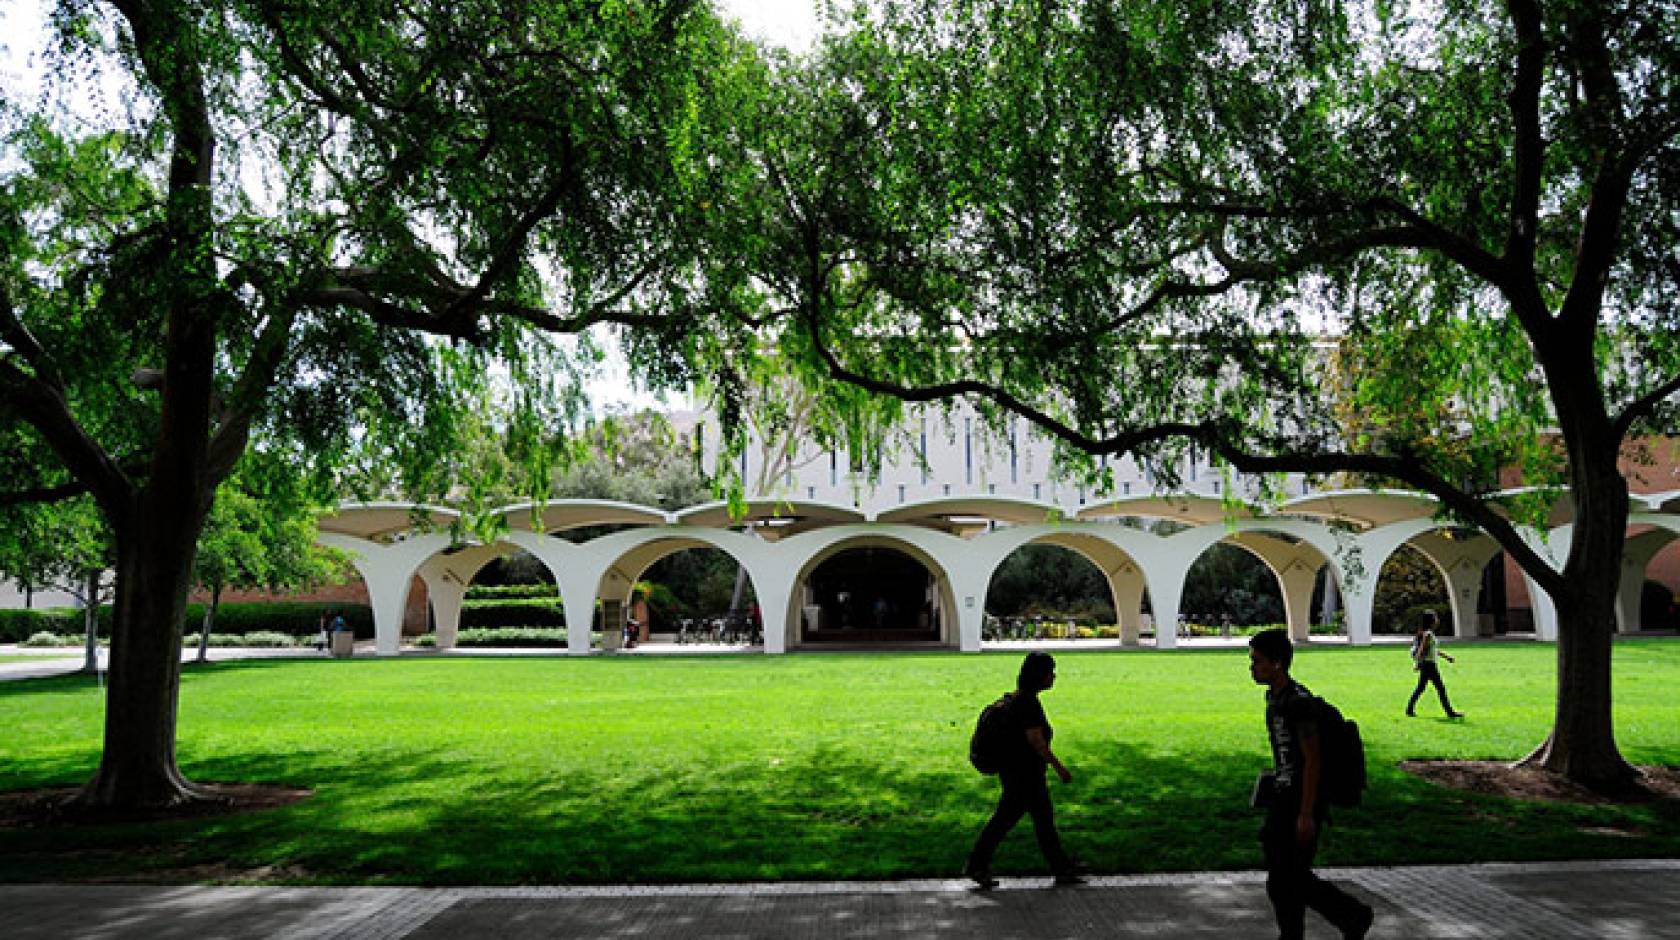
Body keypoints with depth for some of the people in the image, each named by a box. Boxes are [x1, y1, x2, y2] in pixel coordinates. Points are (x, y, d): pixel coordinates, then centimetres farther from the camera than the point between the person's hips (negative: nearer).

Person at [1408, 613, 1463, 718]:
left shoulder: (1430, 633, 14)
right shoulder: (1428, 634, -16)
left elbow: (1435, 650, 23)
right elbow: (1422, 649, -22)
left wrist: (1446, 656, 24)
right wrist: (1417, 663, -26)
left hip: (1425, 665, 10)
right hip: (1429, 665, -10)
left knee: (1420, 688, 11)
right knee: (1440, 687, -2)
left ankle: (1409, 710, 12)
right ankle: (1449, 712, 5)